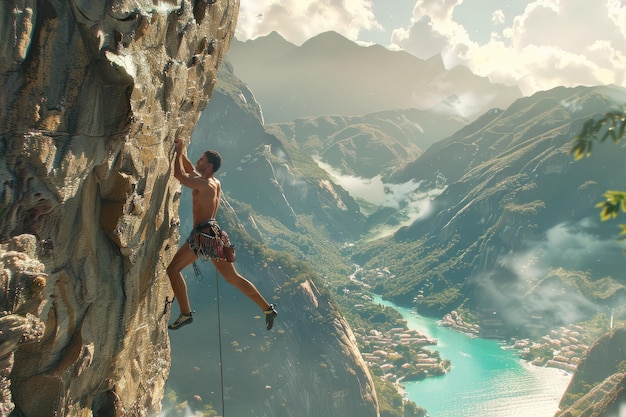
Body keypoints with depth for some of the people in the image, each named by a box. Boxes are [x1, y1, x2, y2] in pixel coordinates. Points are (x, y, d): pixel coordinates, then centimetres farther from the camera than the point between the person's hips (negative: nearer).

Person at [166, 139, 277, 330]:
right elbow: (189, 170, 31)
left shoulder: (204, 184, -10)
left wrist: (179, 152, -3)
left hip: (203, 234, -9)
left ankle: (185, 313, -6)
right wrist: (182, 153, 24)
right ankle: (267, 308, 12)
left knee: (173, 268, -1)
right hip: (214, 233, 9)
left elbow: (179, 174, -16)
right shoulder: (215, 183, 17)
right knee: (233, 277, 13)